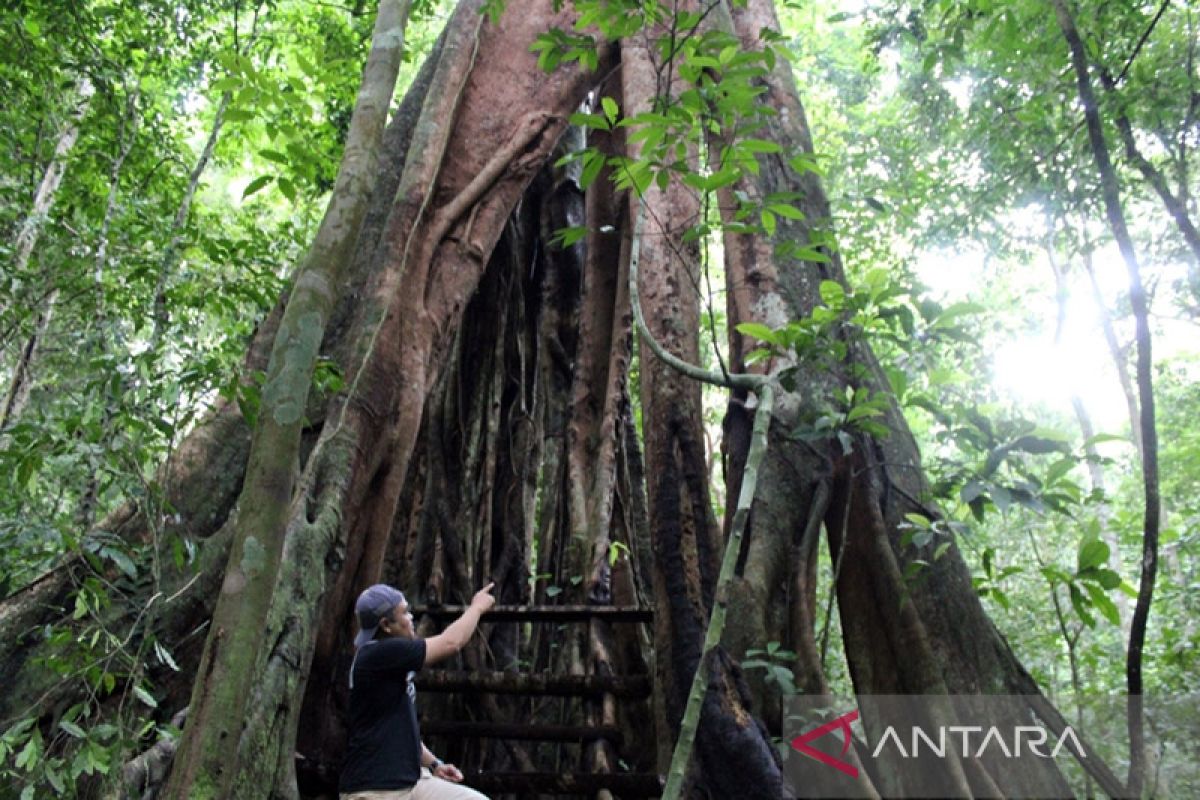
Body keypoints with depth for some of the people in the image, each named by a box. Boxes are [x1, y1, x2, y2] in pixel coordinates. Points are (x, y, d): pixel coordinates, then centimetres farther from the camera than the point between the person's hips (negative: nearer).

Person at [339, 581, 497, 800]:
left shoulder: (393, 661, 13)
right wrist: (477, 607, -1)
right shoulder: (376, 654, -17)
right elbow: (450, 643, -16)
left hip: (411, 780, 9)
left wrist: (433, 764, 12)